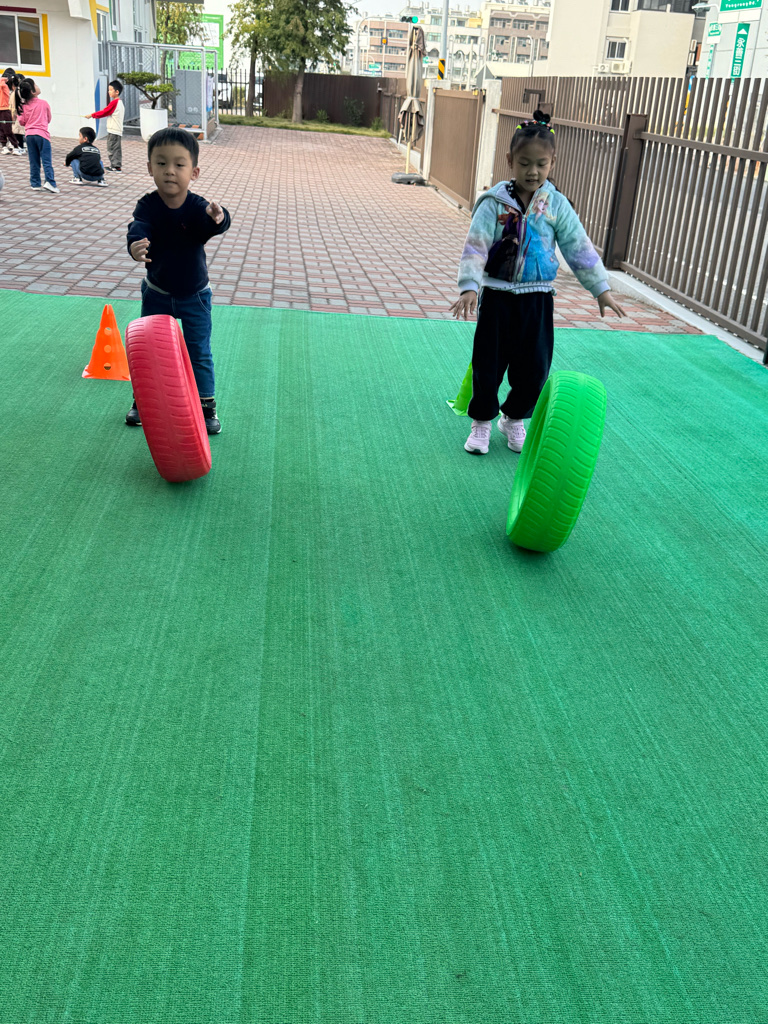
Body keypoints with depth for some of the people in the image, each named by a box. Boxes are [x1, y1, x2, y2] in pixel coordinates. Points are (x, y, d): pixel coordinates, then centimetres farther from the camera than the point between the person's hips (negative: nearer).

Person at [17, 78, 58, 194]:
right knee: (46, 160, -5)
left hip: (29, 135, 4)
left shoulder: (24, 106, 3)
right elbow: (49, 119, 8)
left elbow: (21, 122, 5)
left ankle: (35, 184, 11)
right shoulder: (43, 103, -4)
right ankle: (49, 182, -17)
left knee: (33, 162, 9)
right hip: (42, 134, -4)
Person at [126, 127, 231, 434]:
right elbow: (139, 226, -34)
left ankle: (206, 405, 20)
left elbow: (215, 226, -40)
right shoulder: (148, 205, -16)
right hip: (157, 293, 2)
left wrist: (217, 218, -65)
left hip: (194, 295, -2)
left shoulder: (197, 207, -20)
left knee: (199, 353, 4)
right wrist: (136, 244, -58)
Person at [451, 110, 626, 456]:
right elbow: (475, 247, -14)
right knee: (488, 363, 5)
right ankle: (482, 421, 25)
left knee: (534, 365, 6)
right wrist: (468, 287, -26)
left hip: (538, 298, 2)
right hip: (497, 296, -2)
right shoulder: (494, 202, -9)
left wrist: (601, 289, 4)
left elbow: (579, 248, 4)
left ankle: (515, 418, 29)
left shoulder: (556, 205, 0)